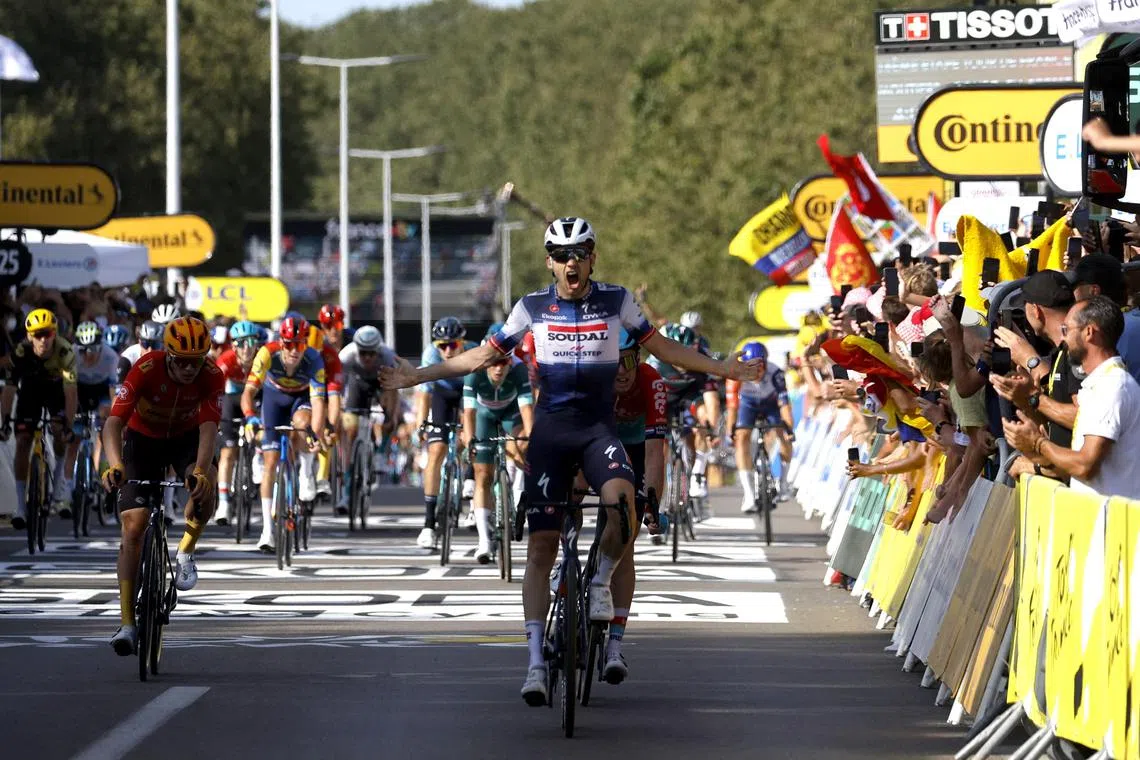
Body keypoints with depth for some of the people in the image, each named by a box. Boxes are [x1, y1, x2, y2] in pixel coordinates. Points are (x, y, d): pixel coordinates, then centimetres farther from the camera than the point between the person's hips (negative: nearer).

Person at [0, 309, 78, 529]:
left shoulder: (65, 352, -34)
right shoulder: (21, 352, -31)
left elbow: (70, 391, -35)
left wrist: (68, 425, -42)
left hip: (56, 389, -1)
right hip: (30, 390, 1)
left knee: (59, 431, -23)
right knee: (22, 441, -10)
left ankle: (59, 475, 7)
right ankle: (20, 505, -8)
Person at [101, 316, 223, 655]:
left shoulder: (212, 376, -26)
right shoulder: (146, 370, -31)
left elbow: (209, 428, -35)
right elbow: (114, 423, -38)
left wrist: (200, 470, -53)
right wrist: (115, 466, -56)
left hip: (186, 439, 1)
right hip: (144, 439, -1)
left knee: (205, 486, -33)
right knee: (133, 528, -12)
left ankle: (186, 552, -4)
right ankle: (127, 624, -10)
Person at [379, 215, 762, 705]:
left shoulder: (616, 301, 1)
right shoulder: (532, 307, 1)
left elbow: (661, 348, 11)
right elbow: (482, 357, 9)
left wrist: (723, 370, 7)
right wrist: (415, 377, 5)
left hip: (598, 429, -1)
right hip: (550, 430, 1)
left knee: (621, 500, -32)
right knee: (541, 547, -4)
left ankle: (601, 582, -3)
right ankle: (536, 662, -2)